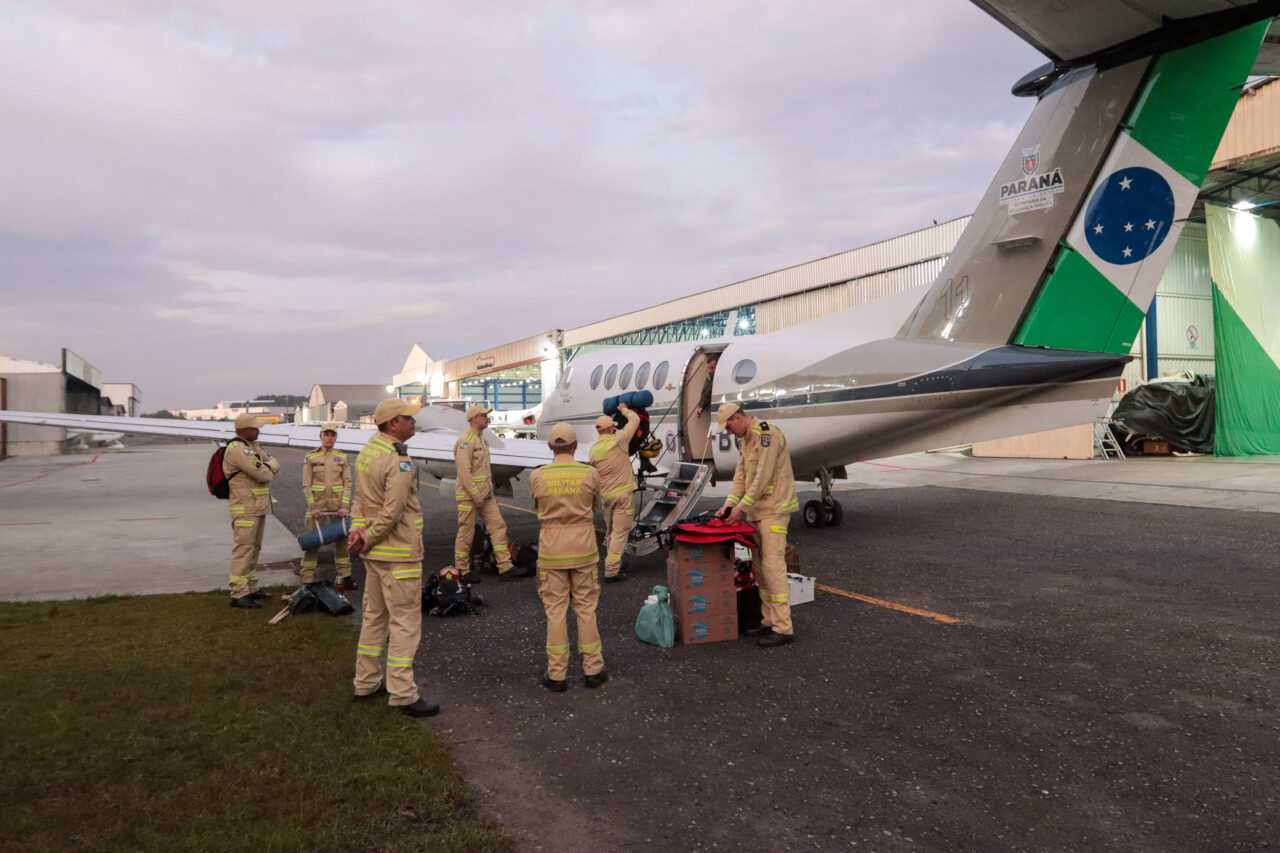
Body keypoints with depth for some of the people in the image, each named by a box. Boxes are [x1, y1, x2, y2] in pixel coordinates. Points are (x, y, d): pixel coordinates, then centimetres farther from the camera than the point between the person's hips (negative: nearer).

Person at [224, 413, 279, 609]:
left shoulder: (254, 447, 17)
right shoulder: (237, 449, -15)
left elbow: (274, 464, 12)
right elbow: (261, 474, -21)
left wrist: (267, 466, -11)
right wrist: (268, 471, 2)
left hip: (259, 506, 10)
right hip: (245, 507, -10)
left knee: (254, 548, 16)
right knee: (243, 548, -11)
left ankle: (251, 587, 25)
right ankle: (238, 594, -12)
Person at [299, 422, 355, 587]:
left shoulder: (342, 457, 5)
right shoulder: (311, 457, 1)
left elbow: (347, 483, 3)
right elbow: (306, 485, -1)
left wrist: (345, 506, -7)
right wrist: (312, 506, -10)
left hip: (338, 504, 2)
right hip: (317, 503, -2)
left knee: (342, 539, 7)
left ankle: (344, 575, 18)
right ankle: (307, 578, 6)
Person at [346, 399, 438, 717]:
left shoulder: (367, 451, 8)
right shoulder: (400, 462, -21)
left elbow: (360, 499, 7)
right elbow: (392, 513, -22)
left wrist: (357, 529, -6)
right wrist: (367, 539, -10)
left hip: (375, 552, 10)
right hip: (399, 553, -9)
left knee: (375, 616, 19)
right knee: (406, 622, -3)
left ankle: (366, 683, 29)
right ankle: (403, 694, 1)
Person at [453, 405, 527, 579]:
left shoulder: (481, 438, 17)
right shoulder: (465, 441, -14)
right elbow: (464, 472, -20)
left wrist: (490, 492, 20)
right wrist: (476, 495, -21)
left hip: (485, 495, 9)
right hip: (469, 496, -9)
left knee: (498, 526, 3)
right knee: (466, 533, 0)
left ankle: (505, 567, 4)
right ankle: (461, 571, 12)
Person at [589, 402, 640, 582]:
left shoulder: (593, 450, 6)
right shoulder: (618, 440, -9)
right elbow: (635, 420, 1)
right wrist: (624, 409, 18)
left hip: (605, 495, 6)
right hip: (623, 493, -6)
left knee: (610, 531, 19)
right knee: (620, 531, -4)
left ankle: (613, 563, 31)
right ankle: (611, 571, -6)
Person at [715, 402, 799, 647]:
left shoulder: (766, 433, -15)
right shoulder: (746, 440, 17)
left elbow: (763, 476, -20)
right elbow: (741, 477, 15)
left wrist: (741, 506, -17)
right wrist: (728, 505, 2)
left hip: (773, 509, -10)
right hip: (757, 510, 10)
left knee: (773, 565, -13)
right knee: (761, 567, 12)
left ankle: (783, 627, -10)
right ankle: (769, 621, 19)